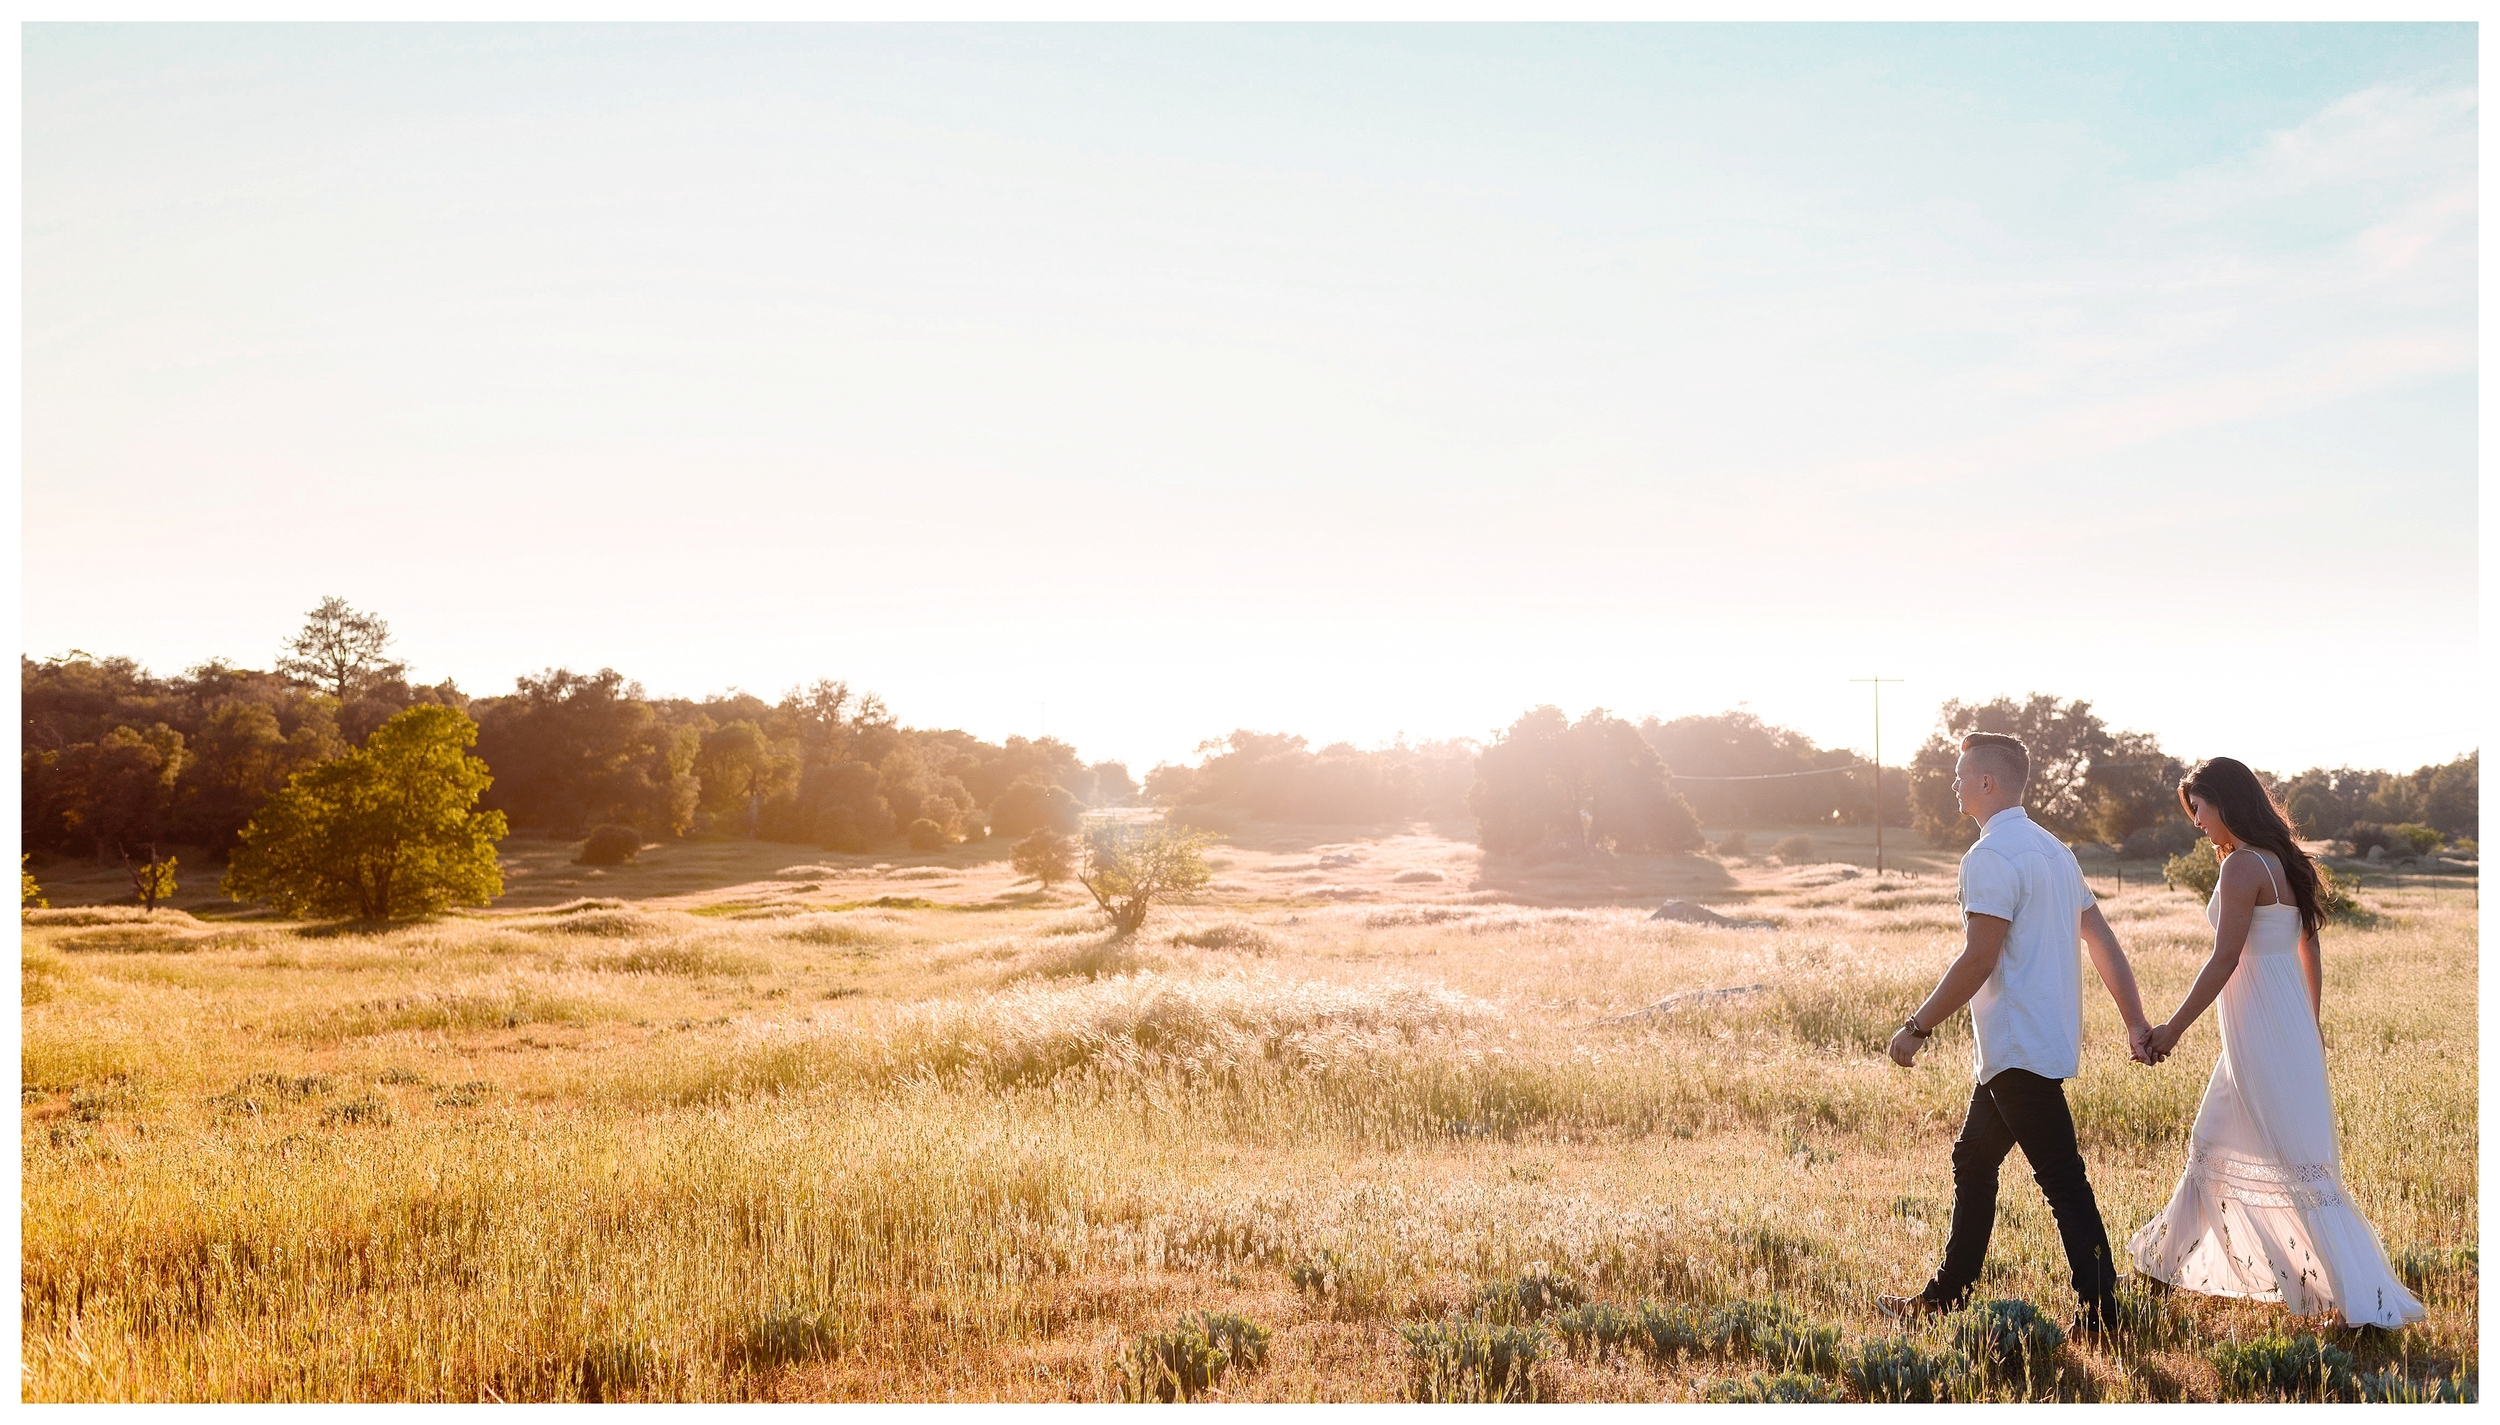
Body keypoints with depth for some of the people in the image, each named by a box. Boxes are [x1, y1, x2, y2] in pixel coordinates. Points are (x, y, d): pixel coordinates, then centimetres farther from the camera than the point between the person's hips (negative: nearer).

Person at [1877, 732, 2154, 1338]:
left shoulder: (1990, 856, -17)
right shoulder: (2051, 849, 14)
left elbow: (1979, 960, -21)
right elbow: (2102, 939, 13)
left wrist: (1917, 1028, -16)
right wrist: (2135, 1022, 14)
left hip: (2020, 1049, -10)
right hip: (2020, 1047, 10)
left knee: (2063, 1180, -4)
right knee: (1973, 1161, 18)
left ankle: (2099, 1313, 2)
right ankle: (1948, 1292, 28)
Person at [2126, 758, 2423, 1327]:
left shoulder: (2243, 865, -17)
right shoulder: (2282, 861, 11)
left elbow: (2224, 961, -20)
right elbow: (2308, 947, 18)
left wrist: (2173, 1028, -15)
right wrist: (2311, 1025, 27)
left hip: (2262, 1032, -10)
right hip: (2287, 1022, 10)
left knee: (2297, 1163, -5)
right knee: (2213, 1142, 19)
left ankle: (2368, 1301, -2)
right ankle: (2167, 1259, 31)